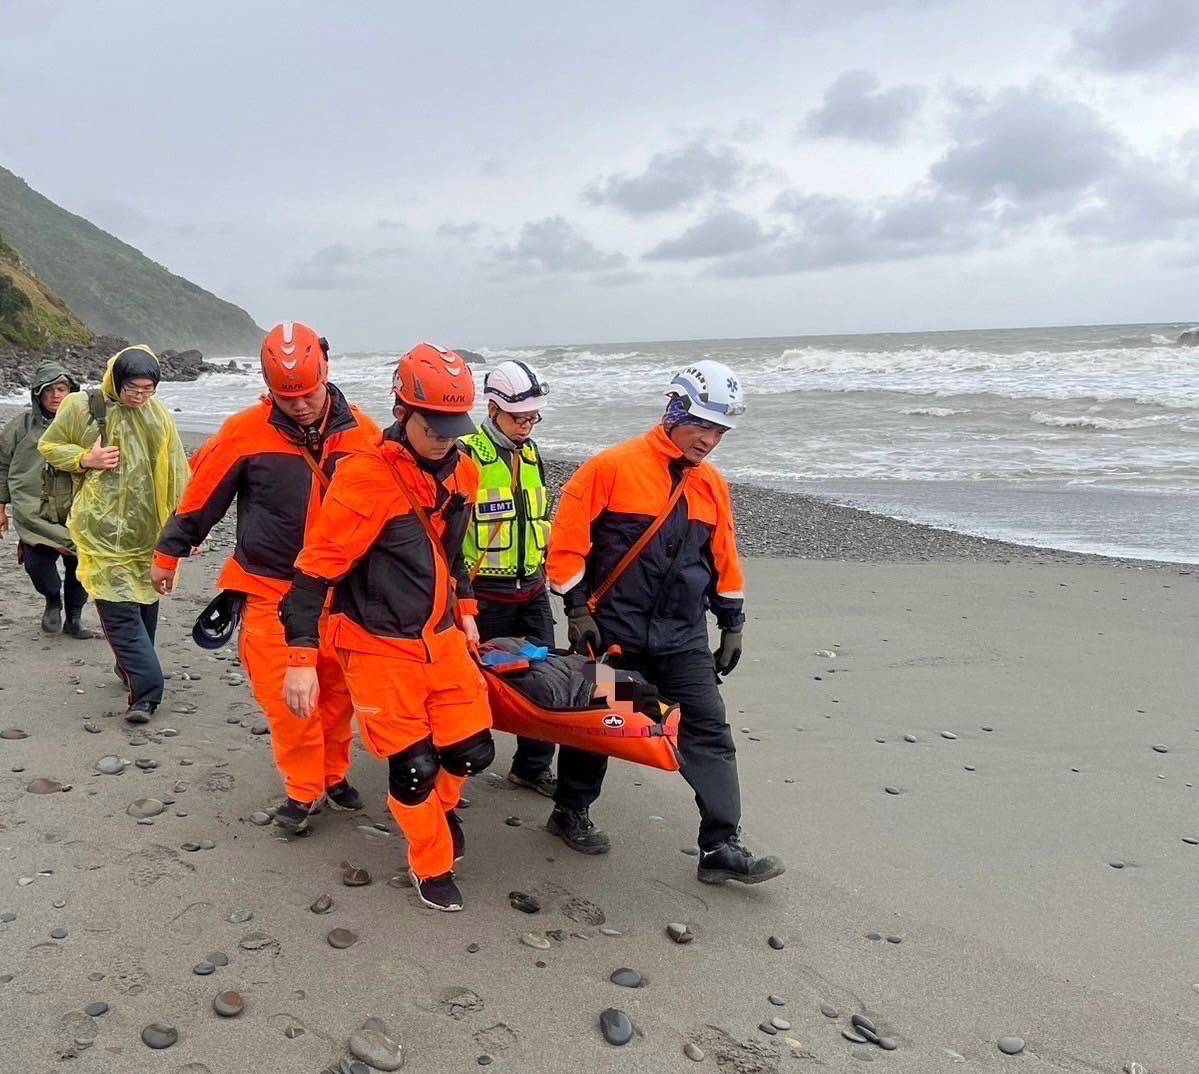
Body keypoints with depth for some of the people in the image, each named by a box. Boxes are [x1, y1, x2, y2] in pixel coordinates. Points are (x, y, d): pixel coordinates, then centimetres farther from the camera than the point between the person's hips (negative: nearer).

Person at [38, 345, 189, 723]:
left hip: (147, 532, 3)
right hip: (103, 531, -3)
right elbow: (48, 446, 9)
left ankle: (131, 669, 36)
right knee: (120, 610, -11)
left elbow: (176, 475, 8)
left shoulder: (159, 417, 5)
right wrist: (86, 458, -10)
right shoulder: (82, 407, -2)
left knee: (144, 603, 14)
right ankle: (146, 691, -12)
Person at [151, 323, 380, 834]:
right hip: (270, 590, -2)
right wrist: (169, 552, 9)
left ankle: (333, 774, 31)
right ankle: (303, 789, 14)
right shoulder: (246, 432, -10)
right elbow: (202, 493, 0)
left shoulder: (362, 433, -3)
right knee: (284, 696, -3)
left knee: (337, 689, 11)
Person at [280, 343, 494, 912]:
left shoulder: (460, 471, 1)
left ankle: (440, 804, 42)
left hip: (441, 638, 6)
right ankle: (431, 866, 26)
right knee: (413, 765, 0)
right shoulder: (364, 478, -21)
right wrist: (302, 657, -22)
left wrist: (465, 609, 23)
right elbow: (316, 569, -20)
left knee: (472, 749, 7)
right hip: (380, 647, -6)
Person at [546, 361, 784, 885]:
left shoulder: (712, 484, 7)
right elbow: (568, 536, -10)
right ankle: (571, 811, 34)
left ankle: (721, 847, 4)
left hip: (683, 638, 5)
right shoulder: (613, 467, -11)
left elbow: (723, 558, 15)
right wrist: (577, 608, -11)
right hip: (613, 631, -4)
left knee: (709, 732, -1)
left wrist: (732, 624, 15)